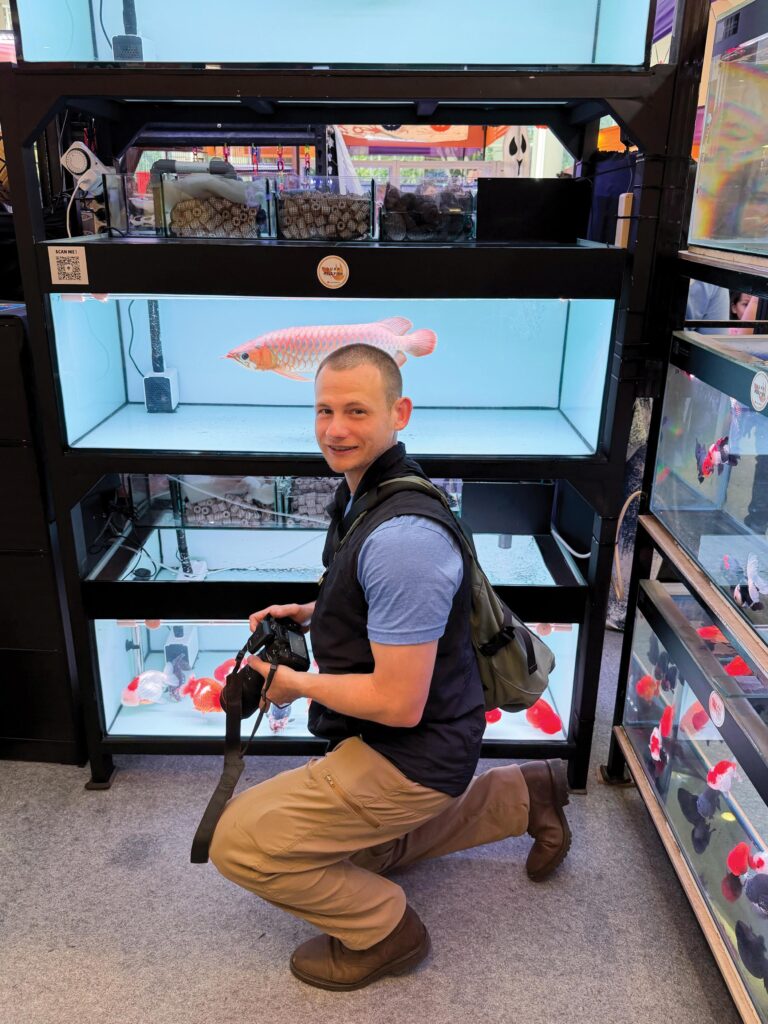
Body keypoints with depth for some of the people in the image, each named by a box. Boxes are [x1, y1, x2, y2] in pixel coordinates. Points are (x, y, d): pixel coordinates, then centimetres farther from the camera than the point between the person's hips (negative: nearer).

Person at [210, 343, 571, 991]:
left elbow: (399, 702, -30)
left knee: (237, 841, -9)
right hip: (402, 743, 10)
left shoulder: (401, 536, -32)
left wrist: (297, 683, -15)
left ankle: (382, 931, 11)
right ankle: (523, 795, 32)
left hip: (412, 753, -10)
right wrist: (310, 612, 4)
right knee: (367, 850, 32)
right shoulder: (364, 490, 1)